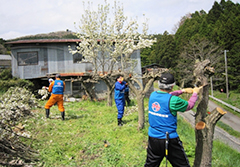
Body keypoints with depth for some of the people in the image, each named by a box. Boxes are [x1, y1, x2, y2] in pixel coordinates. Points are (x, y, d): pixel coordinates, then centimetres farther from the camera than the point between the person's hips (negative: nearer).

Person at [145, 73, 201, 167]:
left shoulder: (153, 95, -1)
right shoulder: (173, 100, -19)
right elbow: (189, 105, -1)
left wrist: (183, 91, 23)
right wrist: (195, 93, 16)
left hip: (153, 138, 6)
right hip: (169, 140, -5)